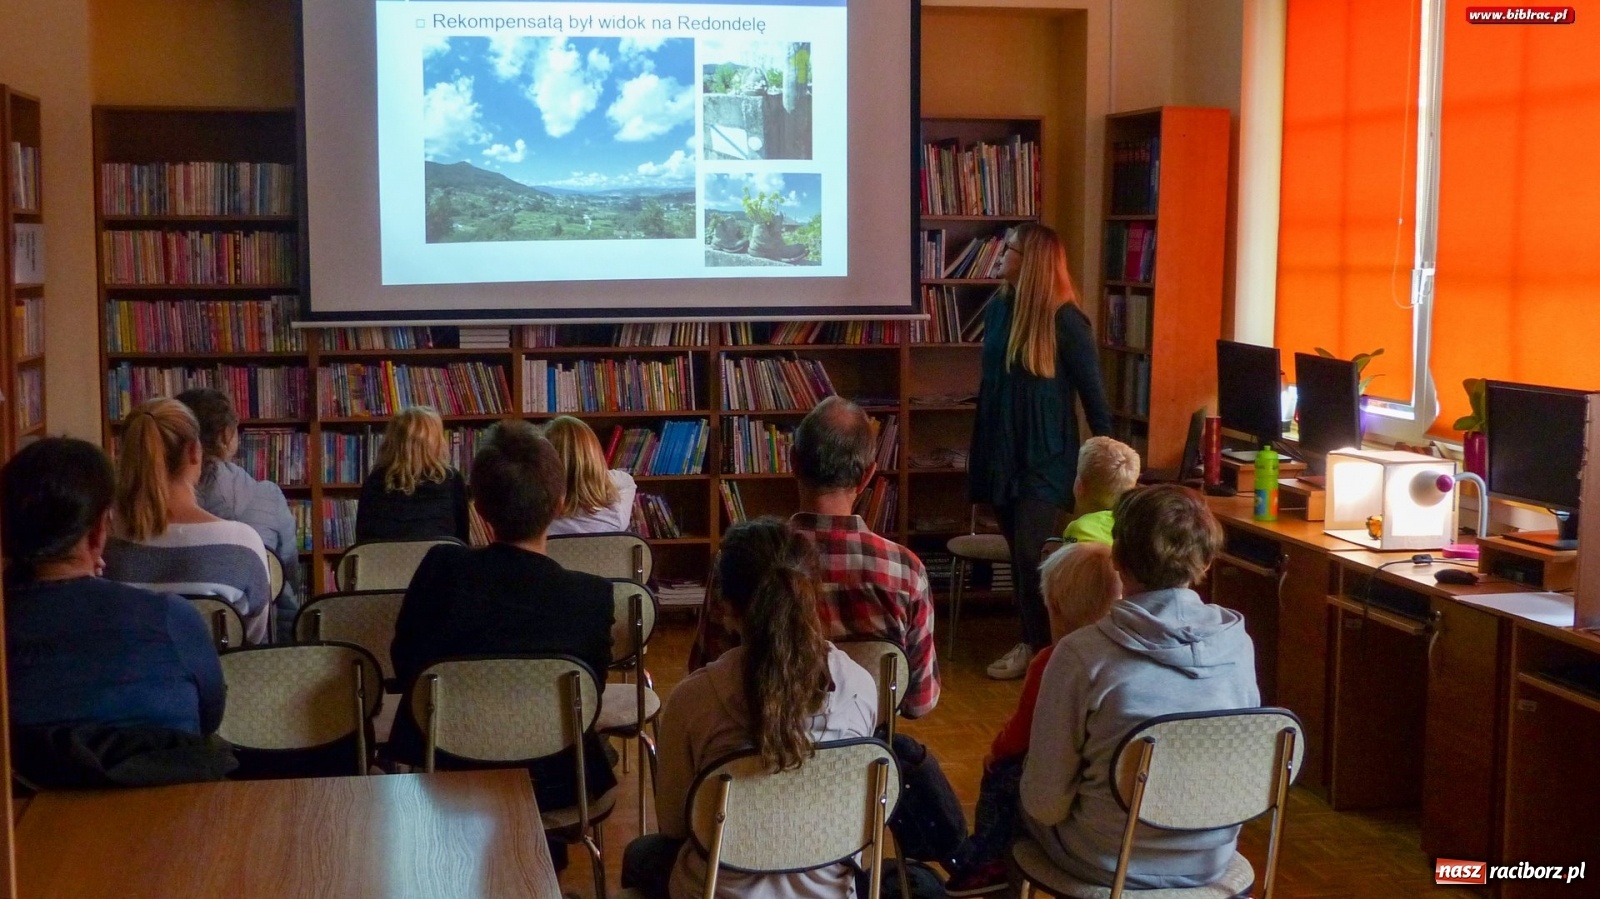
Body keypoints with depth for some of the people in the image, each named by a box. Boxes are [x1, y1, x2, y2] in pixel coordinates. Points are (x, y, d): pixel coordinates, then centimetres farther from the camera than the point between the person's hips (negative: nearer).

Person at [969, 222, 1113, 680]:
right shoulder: (998, 307, 5)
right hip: (1002, 450, 6)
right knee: (1019, 553, 11)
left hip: (1045, 456, -6)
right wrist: (980, 448, 18)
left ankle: (1040, 648, 4)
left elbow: (1092, 392, -9)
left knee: (1029, 555, -10)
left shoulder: (1064, 320, -13)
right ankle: (1031, 640, 21)